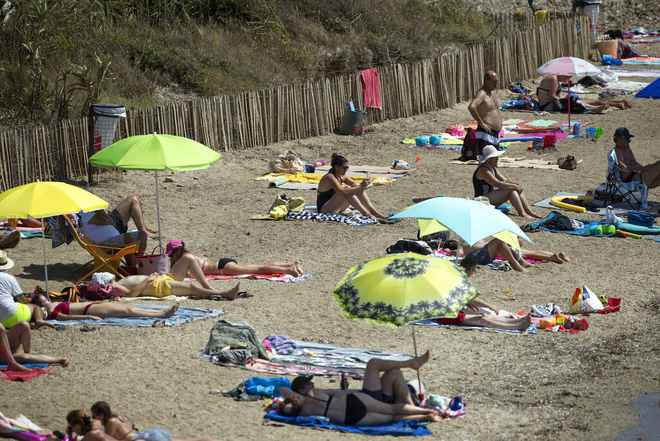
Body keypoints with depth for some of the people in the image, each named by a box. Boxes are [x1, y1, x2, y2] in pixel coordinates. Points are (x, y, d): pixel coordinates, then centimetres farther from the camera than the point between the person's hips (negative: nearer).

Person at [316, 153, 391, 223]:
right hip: (324, 210, -8)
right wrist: (360, 187, -36)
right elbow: (341, 191, -34)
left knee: (359, 190, -5)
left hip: (336, 208, 8)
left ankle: (374, 212, -12)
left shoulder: (342, 177, 7)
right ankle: (367, 215, -35)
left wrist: (363, 185, -25)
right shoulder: (329, 177, -19)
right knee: (346, 190, -29)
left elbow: (355, 185, -2)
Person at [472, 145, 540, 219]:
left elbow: (504, 179, 13)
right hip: (483, 199, -10)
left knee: (518, 190, 3)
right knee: (511, 190, -23)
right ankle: (522, 213, -27)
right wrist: (514, 186, -19)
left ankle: (529, 212, -2)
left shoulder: (493, 168, 12)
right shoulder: (483, 170, -20)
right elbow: (498, 184, -26)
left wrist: (517, 184, -5)